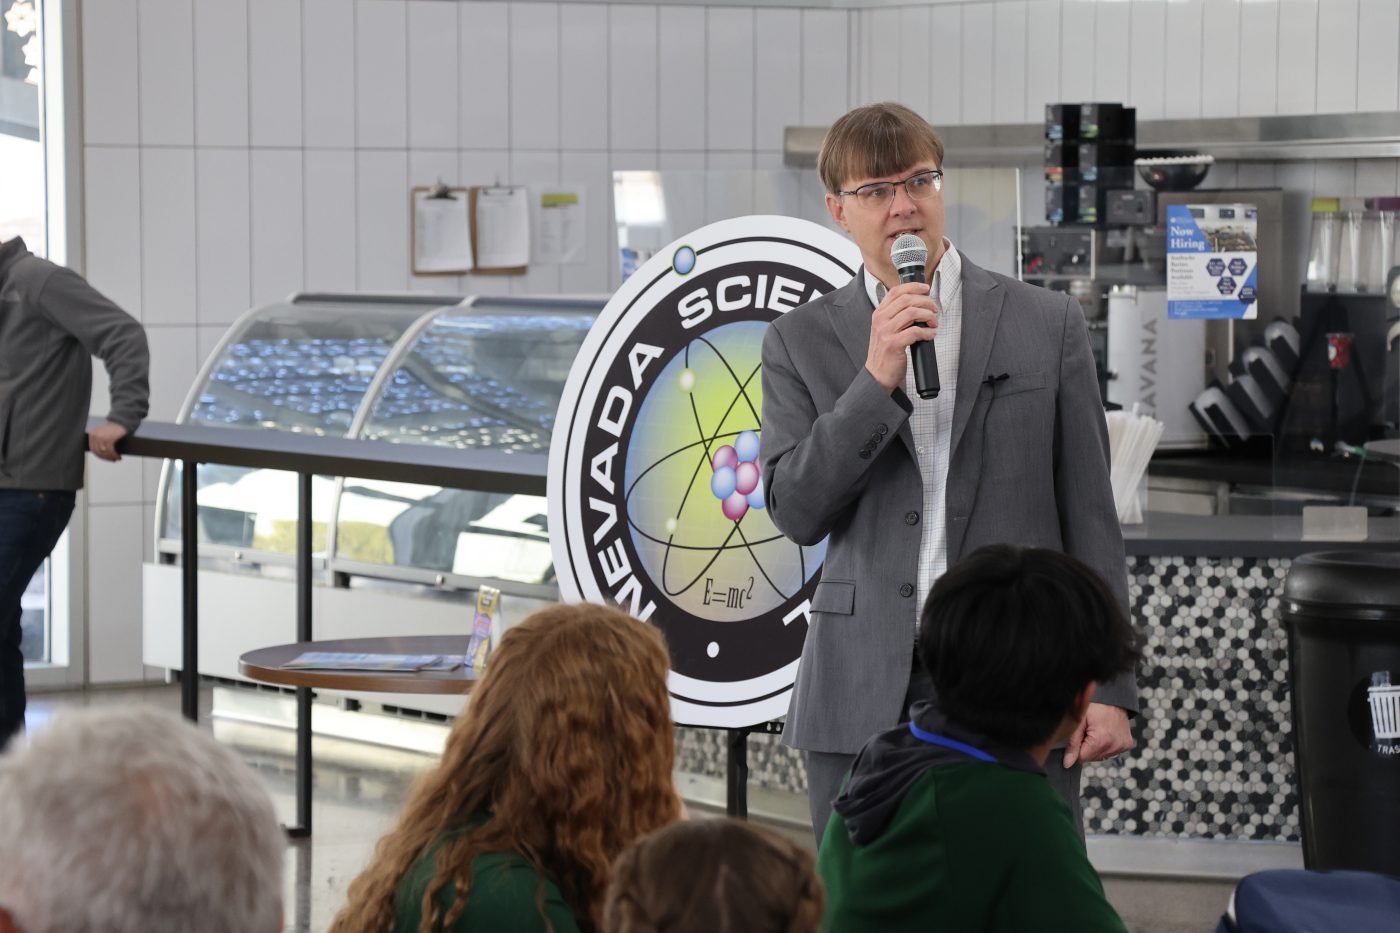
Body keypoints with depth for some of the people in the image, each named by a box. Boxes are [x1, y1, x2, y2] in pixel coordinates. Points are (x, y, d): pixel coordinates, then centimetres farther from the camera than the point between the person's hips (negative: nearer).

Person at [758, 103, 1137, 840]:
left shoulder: (1046, 323, 7)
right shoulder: (800, 342, 9)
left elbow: (1089, 516, 6)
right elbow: (795, 512, -1)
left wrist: (1108, 684, 0)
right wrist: (876, 379, -12)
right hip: (864, 698, 1)